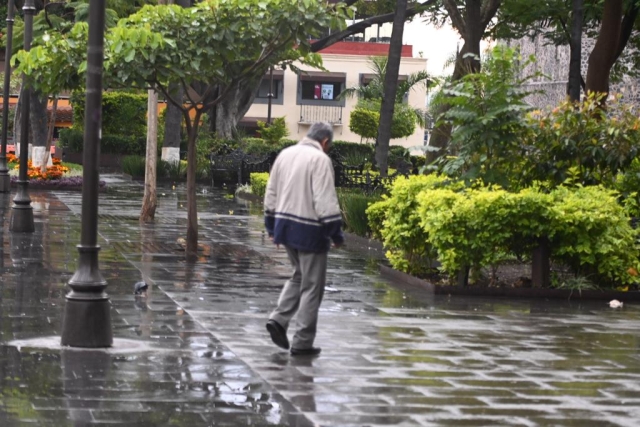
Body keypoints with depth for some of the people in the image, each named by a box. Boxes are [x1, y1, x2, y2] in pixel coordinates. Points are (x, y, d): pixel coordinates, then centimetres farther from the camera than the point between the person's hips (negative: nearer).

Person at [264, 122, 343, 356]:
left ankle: (279, 319, 7)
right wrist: (336, 234, -10)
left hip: (285, 224, 7)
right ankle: (302, 342, 5)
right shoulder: (320, 159, -14)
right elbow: (326, 202, -18)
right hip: (309, 231, -7)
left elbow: (271, 193, 15)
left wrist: (272, 227, 23)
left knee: (299, 276, 24)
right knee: (311, 286, 3)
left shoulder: (285, 154, 9)